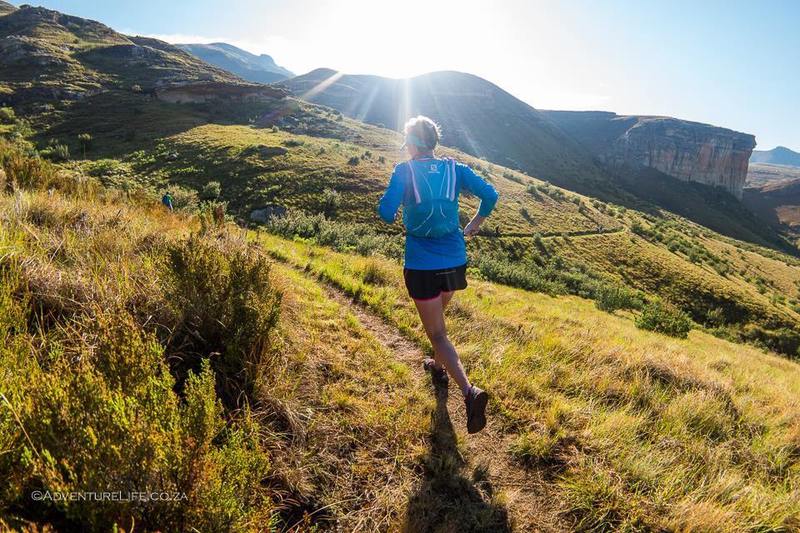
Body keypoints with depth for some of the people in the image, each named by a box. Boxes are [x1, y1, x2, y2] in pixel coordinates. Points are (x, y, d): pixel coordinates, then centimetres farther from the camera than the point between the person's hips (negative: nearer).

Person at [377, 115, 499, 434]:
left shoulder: (404, 171, -7)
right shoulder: (455, 169, 3)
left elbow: (386, 213, -17)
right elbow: (490, 195, -5)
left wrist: (388, 203, 7)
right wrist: (474, 226, 11)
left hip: (421, 266, -4)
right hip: (454, 263, 5)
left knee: (437, 333, 2)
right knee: (437, 318, 29)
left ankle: (469, 391, -14)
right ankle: (438, 367, 48)